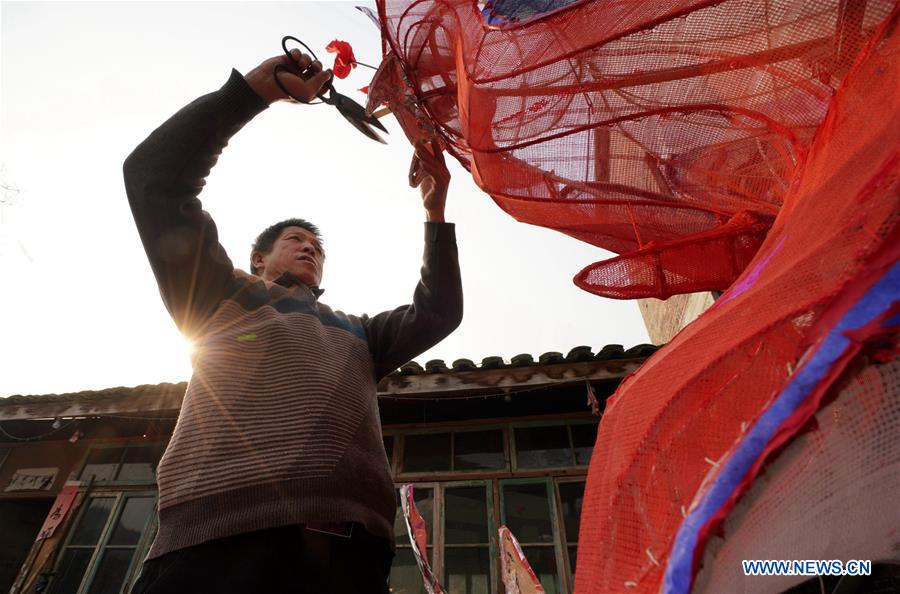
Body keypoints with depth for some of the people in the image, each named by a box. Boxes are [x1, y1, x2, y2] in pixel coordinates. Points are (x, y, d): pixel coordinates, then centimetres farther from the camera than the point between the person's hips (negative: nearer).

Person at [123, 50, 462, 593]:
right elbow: (155, 175, 11)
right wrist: (255, 89, 9)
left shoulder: (357, 333, 28)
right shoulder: (224, 294, 18)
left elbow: (439, 312, 22)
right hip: (216, 543, -3)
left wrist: (436, 210, 19)